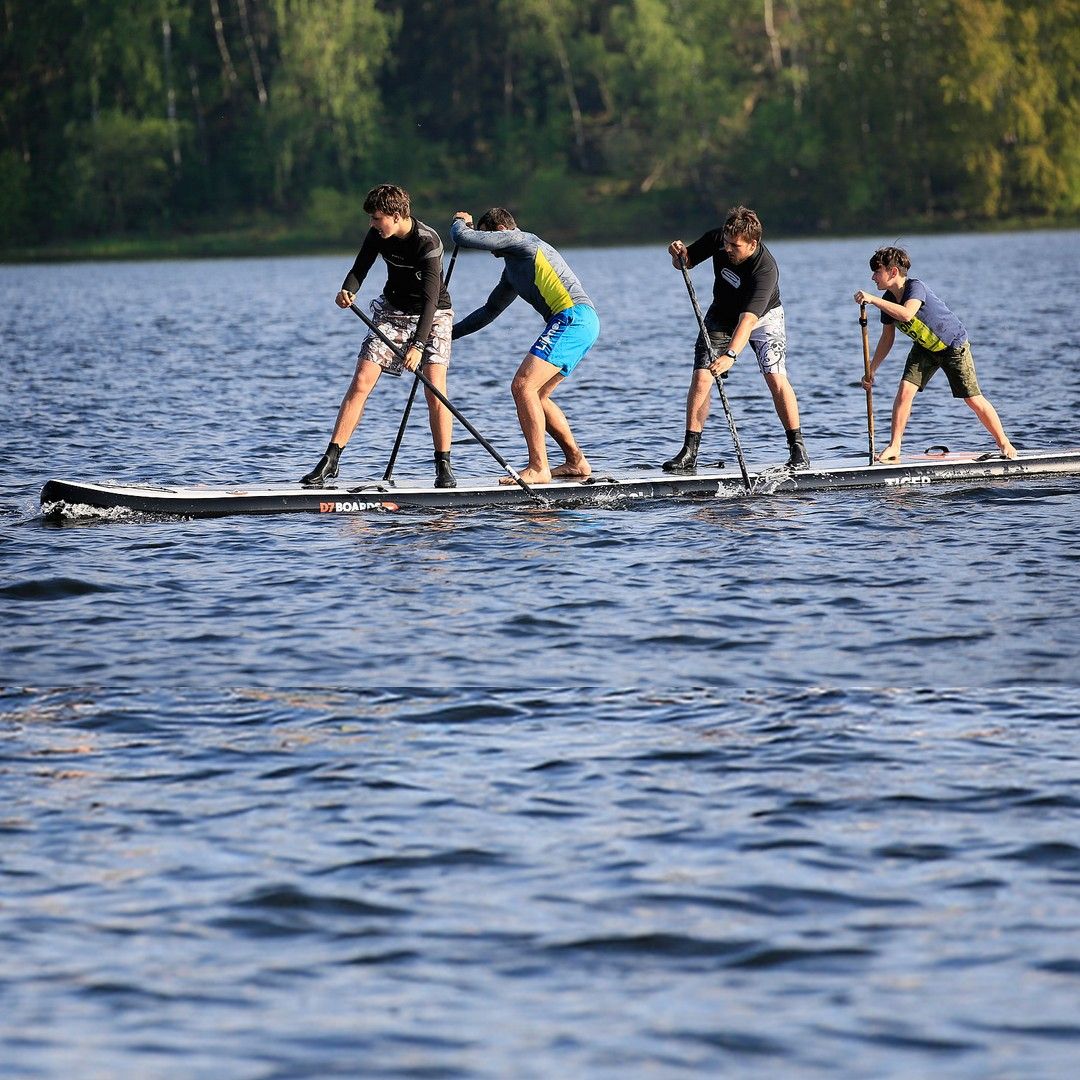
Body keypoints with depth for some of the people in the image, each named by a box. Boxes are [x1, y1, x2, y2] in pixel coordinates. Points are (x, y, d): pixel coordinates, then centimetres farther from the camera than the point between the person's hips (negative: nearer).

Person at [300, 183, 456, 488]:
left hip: (432, 316, -4)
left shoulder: (427, 242, -27)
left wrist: (418, 345, -42)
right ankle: (330, 460, -6)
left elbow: (430, 297, -33)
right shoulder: (378, 235, -10)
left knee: (435, 388, -18)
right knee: (361, 382, -6)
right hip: (392, 311, 5)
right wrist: (347, 291, -30)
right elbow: (359, 270, -4)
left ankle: (443, 466, -7)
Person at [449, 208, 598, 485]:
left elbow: (463, 238, -4)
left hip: (573, 316, -10)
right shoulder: (512, 268, 29)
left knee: (523, 386, -16)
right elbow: (490, 310, 39)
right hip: (582, 324, 10)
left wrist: (460, 222, 19)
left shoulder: (518, 240, 1)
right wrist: (449, 332, 38)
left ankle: (539, 469, -19)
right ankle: (576, 463, 19)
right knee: (535, 395, 16)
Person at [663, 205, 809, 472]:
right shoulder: (717, 239, -22)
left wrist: (730, 355, -57)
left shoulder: (765, 268, -36)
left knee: (776, 379, -18)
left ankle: (797, 448, -3)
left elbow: (748, 319, -46)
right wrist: (679, 254, -27)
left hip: (763, 317, -4)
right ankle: (689, 453, -8)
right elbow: (687, 262, -3)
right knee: (701, 378, -11)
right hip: (722, 315, 4)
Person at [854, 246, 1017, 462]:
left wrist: (873, 299, -50)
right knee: (904, 391, -12)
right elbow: (887, 338, 3)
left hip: (953, 345, -6)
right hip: (924, 349, 6)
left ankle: (1004, 444, 12)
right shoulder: (888, 300, -8)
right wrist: (871, 370, 0)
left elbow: (906, 314, -51)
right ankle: (894, 447, -6)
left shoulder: (915, 287, -30)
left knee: (973, 399, -3)